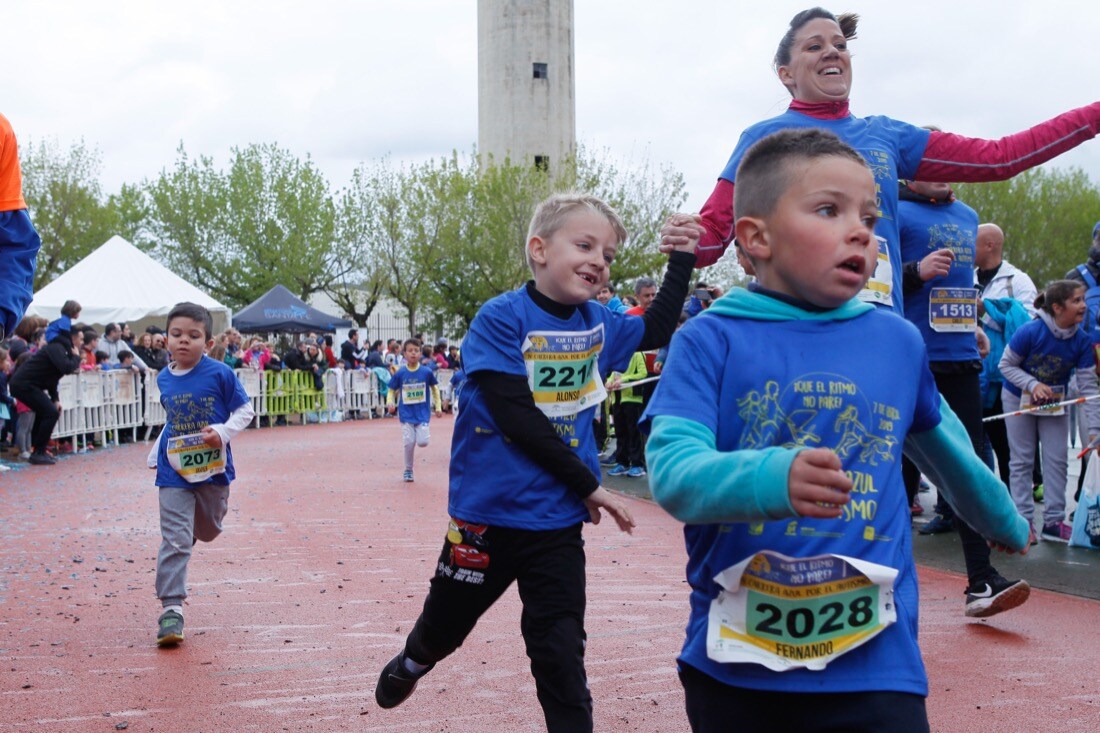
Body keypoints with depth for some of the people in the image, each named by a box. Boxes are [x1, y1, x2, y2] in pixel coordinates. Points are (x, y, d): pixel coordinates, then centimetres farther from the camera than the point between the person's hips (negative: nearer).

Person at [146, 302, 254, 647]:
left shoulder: (219, 373, -10)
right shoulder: (164, 379, 3)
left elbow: (245, 410, -6)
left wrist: (222, 432, -22)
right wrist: (156, 453, 16)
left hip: (213, 467, -1)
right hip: (174, 471, 1)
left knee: (208, 531, 19)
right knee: (175, 540, -7)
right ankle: (171, 608, -6)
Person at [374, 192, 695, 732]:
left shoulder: (597, 324, 2)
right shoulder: (501, 319, -15)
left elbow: (657, 329, 20)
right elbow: (517, 418, -21)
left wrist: (683, 259, 9)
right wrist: (588, 486, -17)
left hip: (557, 523, 3)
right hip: (487, 514, -3)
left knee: (561, 655, 2)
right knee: (445, 626, 19)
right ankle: (411, 663, 51)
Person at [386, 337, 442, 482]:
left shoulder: (427, 372, -5)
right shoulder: (400, 374, -5)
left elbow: (434, 388, 9)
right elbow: (391, 390, 5)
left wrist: (438, 407, 10)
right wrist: (390, 403, -12)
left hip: (423, 413, 0)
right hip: (406, 414, 0)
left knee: (423, 442, -11)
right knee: (409, 443, -4)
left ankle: (422, 433, 25)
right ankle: (408, 470, 15)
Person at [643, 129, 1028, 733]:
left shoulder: (898, 342, 6)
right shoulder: (711, 341, -5)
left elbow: (942, 444, 24)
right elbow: (673, 470, -18)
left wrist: (1003, 520, 40)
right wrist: (772, 480, -37)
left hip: (872, 663, 2)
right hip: (734, 661, -1)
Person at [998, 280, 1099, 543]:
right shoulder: (1030, 332, -28)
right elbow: (1006, 365, -16)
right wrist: (1033, 385, -31)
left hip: (1055, 402, 3)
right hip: (1019, 399, -3)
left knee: (1057, 460, 1)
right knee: (1022, 460, 3)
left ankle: (1054, 521, 9)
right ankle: (1023, 521, 9)